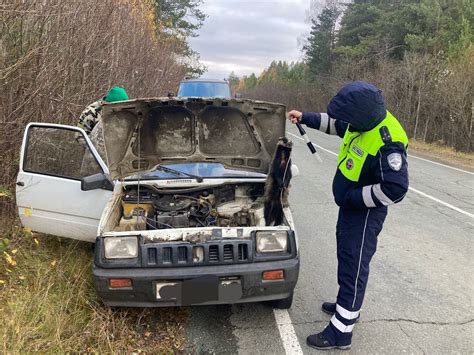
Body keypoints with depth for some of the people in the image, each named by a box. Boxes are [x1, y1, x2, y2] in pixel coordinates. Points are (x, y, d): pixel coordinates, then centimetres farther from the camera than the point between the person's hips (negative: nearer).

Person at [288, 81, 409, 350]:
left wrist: (353, 198, -23)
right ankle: (347, 305, 44)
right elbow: (334, 124, 19)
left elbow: (395, 189, -30)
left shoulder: (387, 142, -30)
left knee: (353, 268, -1)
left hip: (365, 213, -9)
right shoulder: (363, 123, -2)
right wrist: (305, 118, 17)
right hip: (350, 206, 10)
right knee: (347, 259, 23)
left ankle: (340, 332, 11)